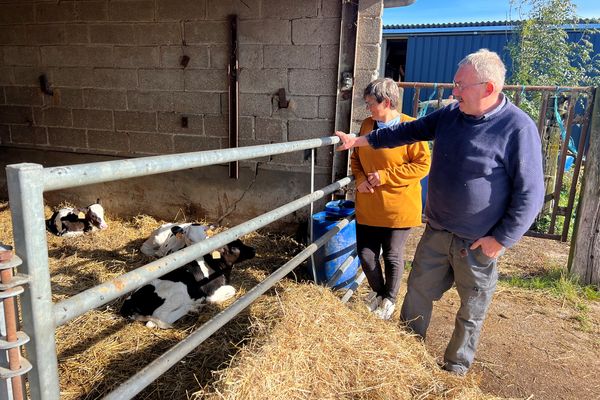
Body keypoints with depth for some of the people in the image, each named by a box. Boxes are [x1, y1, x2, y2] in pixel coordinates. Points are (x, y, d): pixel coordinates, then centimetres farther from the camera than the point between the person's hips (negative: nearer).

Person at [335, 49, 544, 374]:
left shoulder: (518, 128, -18)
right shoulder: (451, 114, 0)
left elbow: (530, 194, -16)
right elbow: (409, 131, 12)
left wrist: (500, 239, -16)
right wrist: (361, 140, 11)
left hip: (478, 243, -5)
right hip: (436, 231, 6)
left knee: (471, 311, 14)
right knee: (417, 292, 17)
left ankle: (456, 367, 37)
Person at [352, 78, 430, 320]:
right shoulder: (367, 125, 5)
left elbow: (422, 165, -14)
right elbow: (356, 157, 15)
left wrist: (385, 176, -18)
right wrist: (360, 179, -5)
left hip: (397, 207, -5)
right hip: (367, 206, 5)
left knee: (392, 255, 10)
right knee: (366, 253, 10)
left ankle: (389, 299, 34)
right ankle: (377, 291, 38)